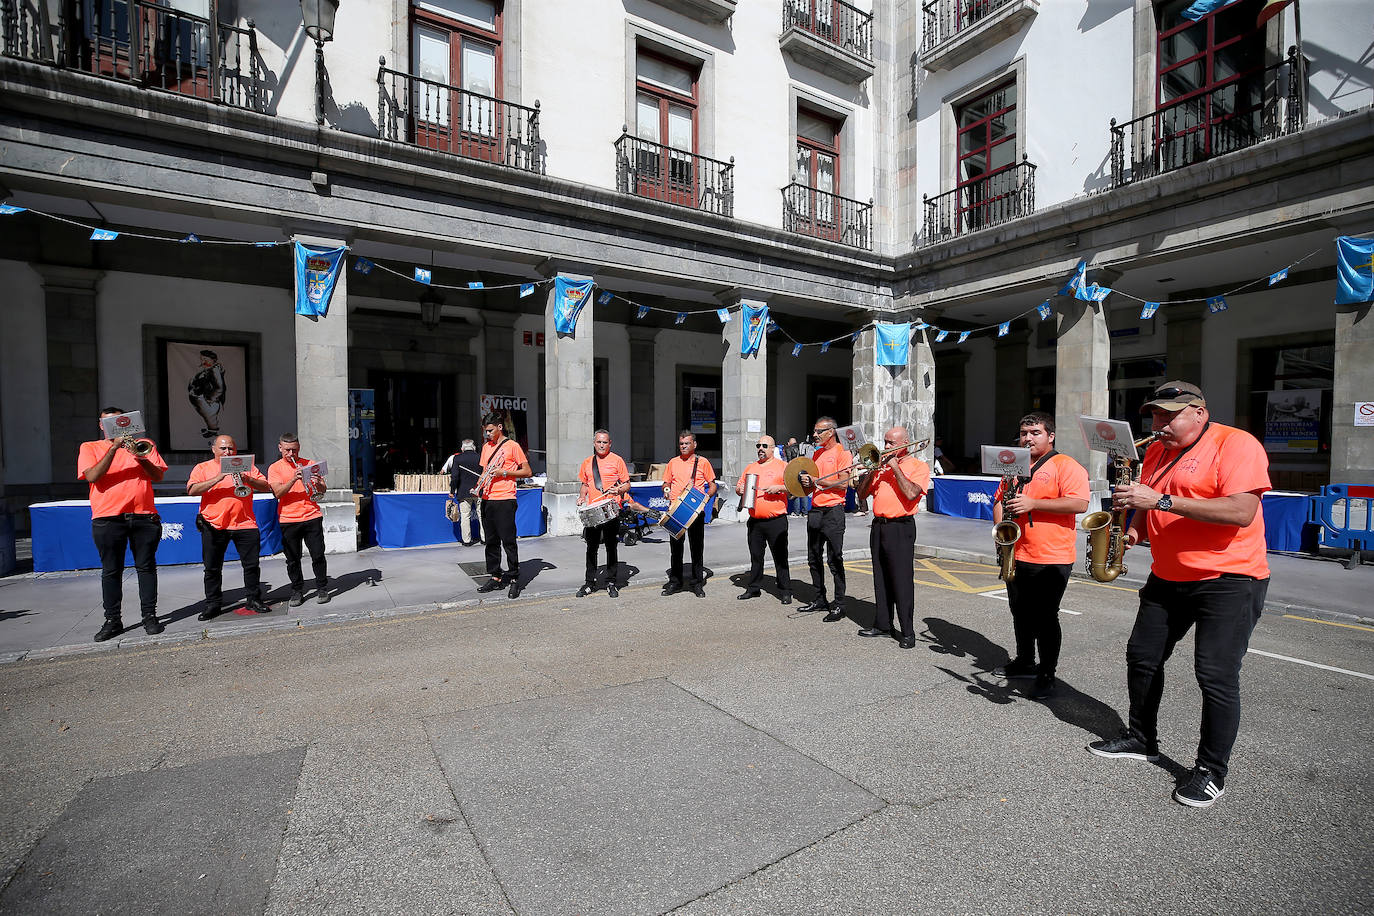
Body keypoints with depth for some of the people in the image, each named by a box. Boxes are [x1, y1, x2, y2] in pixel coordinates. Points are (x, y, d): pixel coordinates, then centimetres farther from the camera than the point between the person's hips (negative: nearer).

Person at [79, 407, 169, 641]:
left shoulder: (143, 444, 12)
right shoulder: (90, 448, 9)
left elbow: (158, 476, 3)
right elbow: (93, 476, -8)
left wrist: (140, 457, -13)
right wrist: (114, 448, -13)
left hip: (144, 516, 1)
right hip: (107, 518, 0)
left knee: (146, 567, 4)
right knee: (111, 571, 5)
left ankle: (150, 616, 10)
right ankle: (112, 620, 13)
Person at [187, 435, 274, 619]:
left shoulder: (247, 466, 12)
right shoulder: (202, 468, 8)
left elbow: (266, 487, 4)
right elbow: (192, 490, -8)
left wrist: (248, 479, -14)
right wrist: (217, 478, -19)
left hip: (245, 524, 1)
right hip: (214, 525, -1)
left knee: (252, 564, 3)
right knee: (212, 568, 5)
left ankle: (254, 600, 14)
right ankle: (213, 604, 17)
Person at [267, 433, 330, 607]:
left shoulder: (310, 464, 10)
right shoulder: (274, 468, 5)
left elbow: (323, 490, 7)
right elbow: (278, 493, -8)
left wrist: (318, 484, -16)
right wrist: (294, 479, -22)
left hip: (312, 516, 0)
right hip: (288, 520, 0)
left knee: (318, 555, 0)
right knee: (292, 559, 4)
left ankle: (322, 589, 11)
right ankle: (297, 591, 17)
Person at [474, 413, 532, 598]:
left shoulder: (512, 446, -4)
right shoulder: (486, 446, 16)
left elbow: (528, 472, -5)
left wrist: (504, 472, -15)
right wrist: (478, 488, 5)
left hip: (505, 500, -7)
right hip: (487, 500, 7)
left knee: (508, 541, -5)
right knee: (491, 541, 11)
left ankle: (514, 579, 4)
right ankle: (495, 577, 21)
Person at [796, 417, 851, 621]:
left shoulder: (842, 453, -5)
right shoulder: (816, 453, 17)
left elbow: (843, 483, -15)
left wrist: (816, 480, -14)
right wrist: (806, 483, 0)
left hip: (833, 511, -8)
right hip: (815, 510, 8)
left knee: (834, 560, -4)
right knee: (814, 558, 12)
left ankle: (839, 605, 4)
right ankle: (820, 600, 23)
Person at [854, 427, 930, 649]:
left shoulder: (918, 466, -1)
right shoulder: (881, 465, 17)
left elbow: (911, 493, -18)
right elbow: (862, 492, 12)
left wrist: (895, 467, -12)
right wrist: (872, 469, -1)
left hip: (900, 528, -6)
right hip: (878, 526, 6)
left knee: (902, 581, -6)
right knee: (881, 579, 12)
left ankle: (907, 632, 3)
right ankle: (882, 624, 22)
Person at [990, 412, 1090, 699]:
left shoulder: (1066, 466, -6)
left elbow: (1080, 503, -18)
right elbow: (999, 501, 19)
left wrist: (1033, 503, -23)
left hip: (1052, 559, -6)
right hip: (1016, 556, 7)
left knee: (1045, 617, 0)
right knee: (1021, 613, 16)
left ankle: (1047, 675, 13)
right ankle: (1024, 662, 32)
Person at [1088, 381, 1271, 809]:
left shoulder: (1236, 444, -12)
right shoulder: (1156, 452, 11)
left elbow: (1241, 512, -24)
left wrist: (1162, 500, -28)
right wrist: (1136, 529, -1)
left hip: (1227, 579, -7)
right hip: (1168, 578, 8)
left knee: (1216, 674, -6)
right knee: (1142, 657, 12)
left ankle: (1212, 770, 11)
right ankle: (1141, 739, 28)